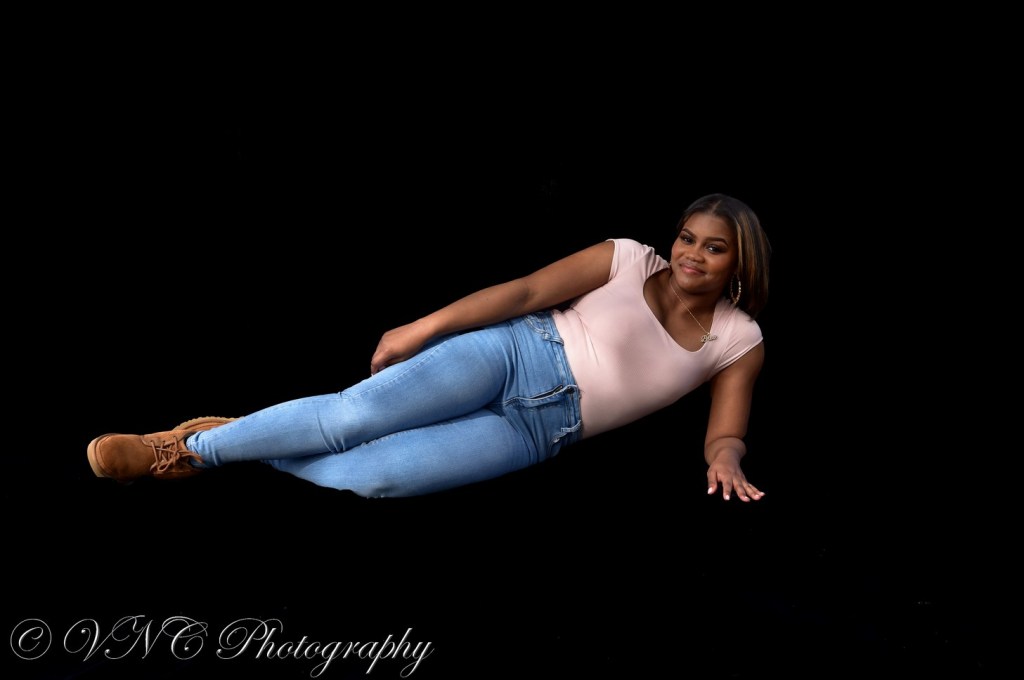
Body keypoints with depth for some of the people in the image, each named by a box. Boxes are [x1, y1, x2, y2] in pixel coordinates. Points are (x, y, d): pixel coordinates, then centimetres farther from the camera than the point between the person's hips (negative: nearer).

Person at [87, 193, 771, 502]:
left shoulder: (740, 342, 4)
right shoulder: (630, 259, 0)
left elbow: (725, 433, 3)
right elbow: (528, 291, -3)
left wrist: (726, 459, -22)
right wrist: (424, 327, -7)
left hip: (537, 429, 0)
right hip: (510, 353, 0)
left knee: (370, 475, -21)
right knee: (350, 414, -21)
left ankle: (223, 449, -1)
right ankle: (189, 445, -2)